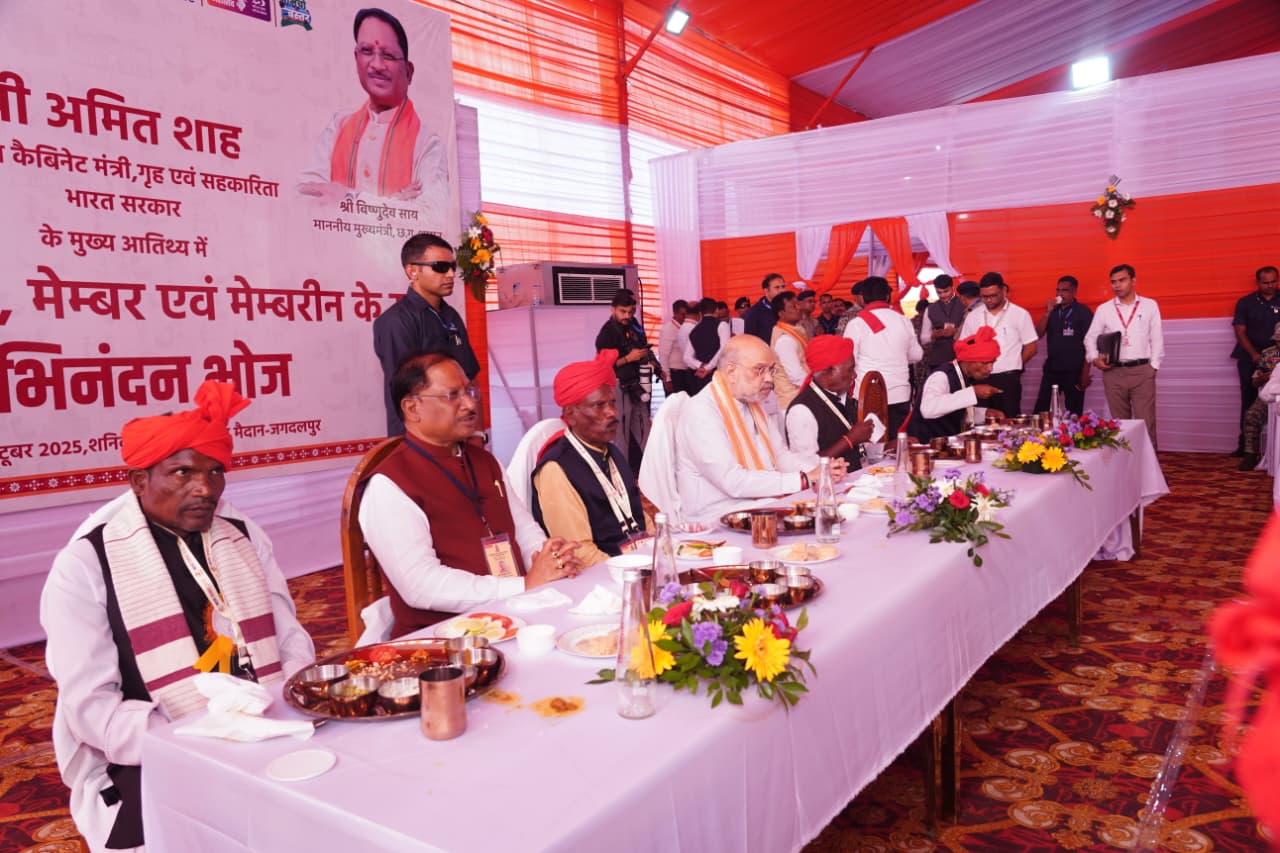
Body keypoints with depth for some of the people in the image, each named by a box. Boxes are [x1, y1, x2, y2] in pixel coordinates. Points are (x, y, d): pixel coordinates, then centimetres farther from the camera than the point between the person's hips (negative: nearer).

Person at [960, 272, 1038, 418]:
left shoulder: (1020, 314, 0)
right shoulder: (973, 316, 8)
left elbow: (1031, 348, 3)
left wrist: (1012, 366, 6)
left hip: (1008, 379, -3)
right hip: (980, 379, 3)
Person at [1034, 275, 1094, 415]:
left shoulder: (1083, 312, -3)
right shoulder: (1052, 311, 10)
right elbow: (1038, 334, 3)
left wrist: (1085, 373, -10)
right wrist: (1047, 312, -9)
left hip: (1074, 372, -4)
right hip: (1051, 370, 4)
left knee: (1074, 413, 4)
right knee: (1040, 409, 0)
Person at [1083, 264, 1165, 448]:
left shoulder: (1149, 306, 7)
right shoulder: (1103, 309, 9)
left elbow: (1157, 338, 6)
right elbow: (1090, 337, 11)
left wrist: (1154, 365, 0)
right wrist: (1094, 358, -6)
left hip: (1142, 371, -1)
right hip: (1113, 372, 2)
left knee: (1146, 422, -6)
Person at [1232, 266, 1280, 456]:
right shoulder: (1245, 303, 6)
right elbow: (1240, 332, 2)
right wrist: (1254, 354, -11)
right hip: (1250, 359, 0)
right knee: (1249, 402, 1)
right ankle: (1245, 444, 4)